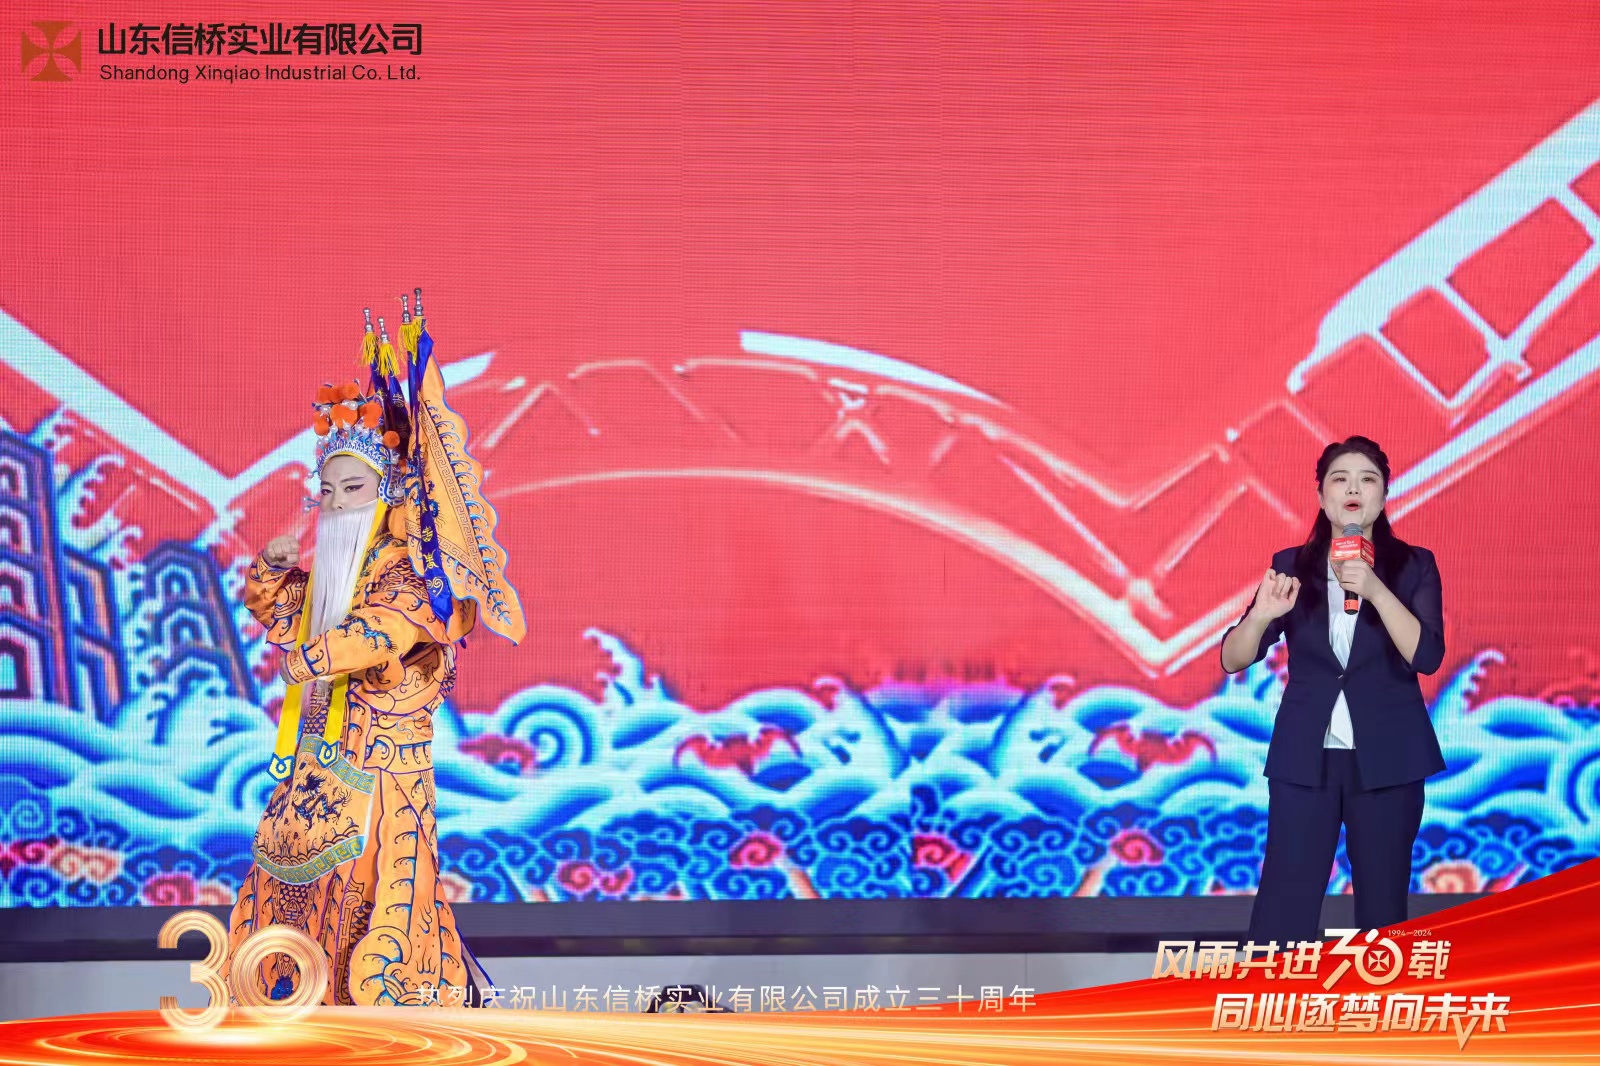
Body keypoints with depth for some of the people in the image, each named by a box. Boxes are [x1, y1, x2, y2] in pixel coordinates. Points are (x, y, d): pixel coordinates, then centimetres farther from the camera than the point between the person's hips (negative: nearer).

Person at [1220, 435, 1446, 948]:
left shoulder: (1413, 565, 1)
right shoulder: (1291, 566, 2)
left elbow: (1427, 656, -12)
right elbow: (1232, 660, -2)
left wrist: (1375, 590, -24)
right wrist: (1262, 616, -22)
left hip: (1387, 759, 0)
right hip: (1305, 758, 0)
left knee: (1382, 904, 6)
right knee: (1283, 907, -3)